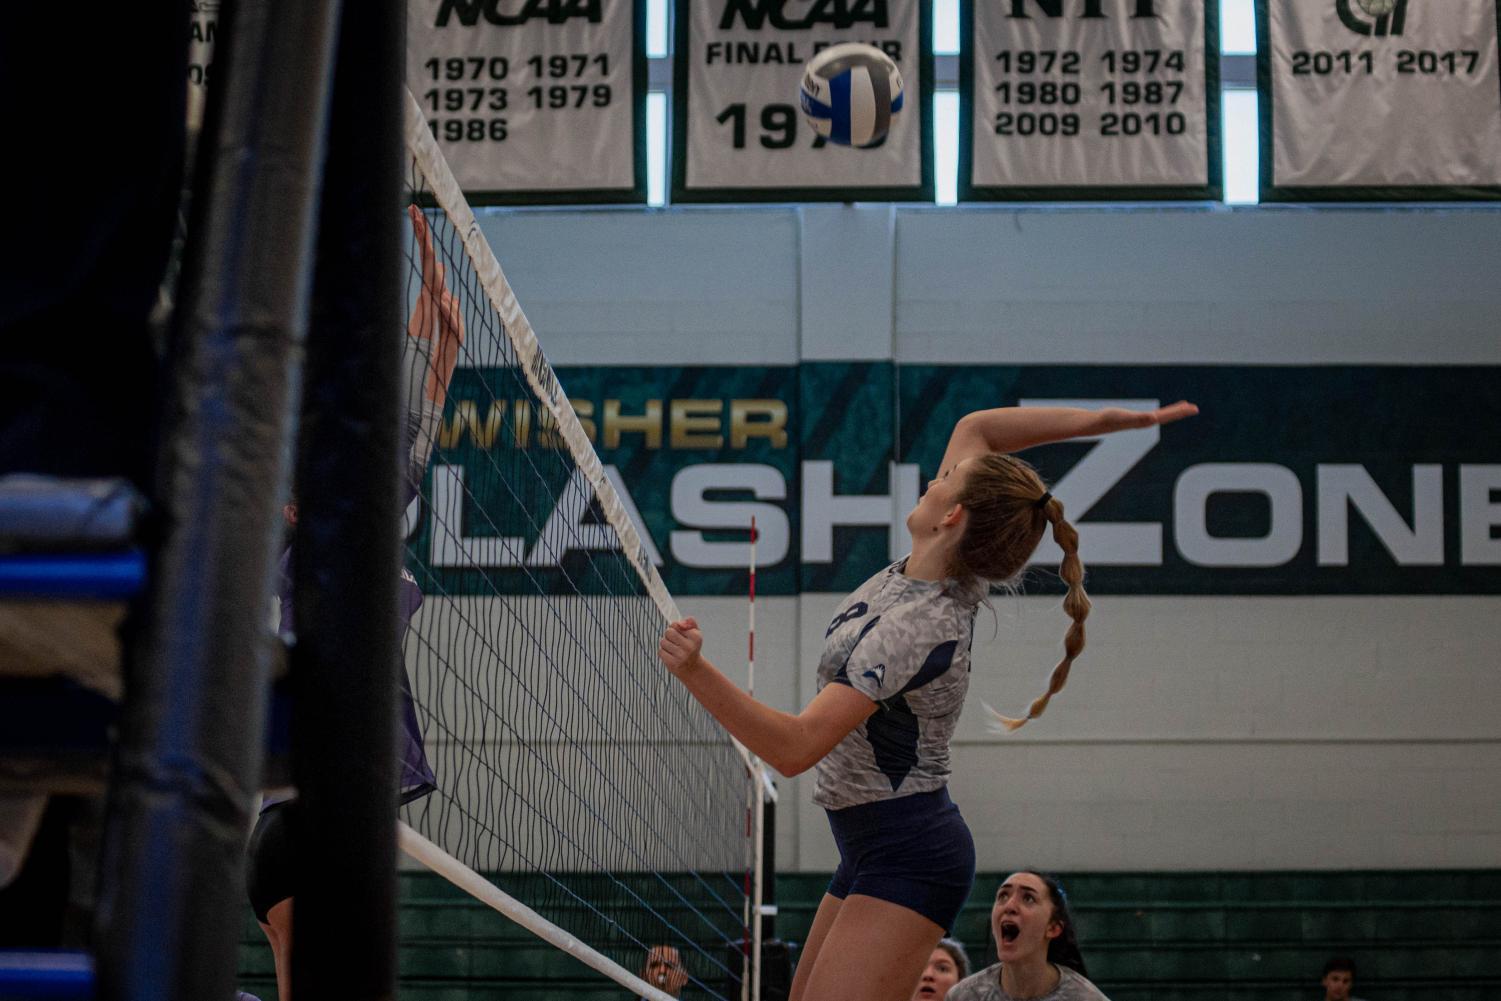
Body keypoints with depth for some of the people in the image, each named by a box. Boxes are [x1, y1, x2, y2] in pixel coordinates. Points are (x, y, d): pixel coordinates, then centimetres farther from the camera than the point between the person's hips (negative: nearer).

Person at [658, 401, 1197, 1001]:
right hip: (872, 849, 10)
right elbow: (973, 428, 12)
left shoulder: (917, 626, -26)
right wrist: (1103, 419, 4)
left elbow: (795, 748, -32)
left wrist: (695, 671, -43)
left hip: (907, 858, -10)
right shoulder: (921, 571, -1)